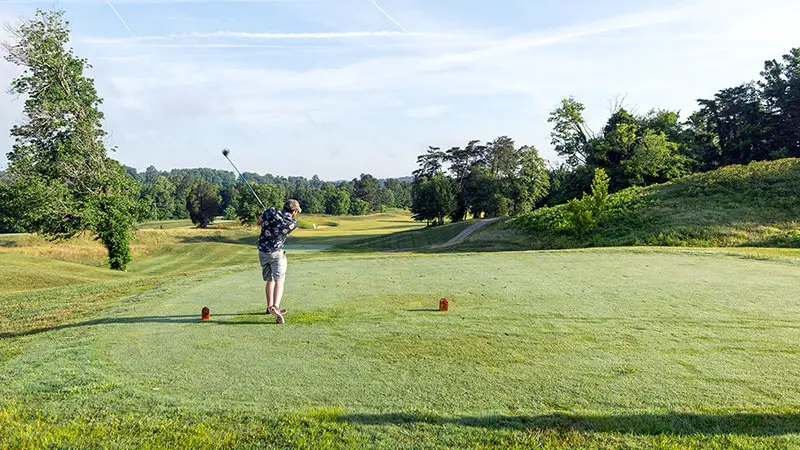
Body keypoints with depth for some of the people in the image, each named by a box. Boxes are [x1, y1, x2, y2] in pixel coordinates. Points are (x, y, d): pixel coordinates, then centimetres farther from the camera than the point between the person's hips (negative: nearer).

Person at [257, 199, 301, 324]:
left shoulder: (271, 212, -3)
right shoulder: (293, 223, -6)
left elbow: (259, 222, 11)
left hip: (262, 251, 5)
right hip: (277, 253, -5)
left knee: (270, 280, 18)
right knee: (279, 280, -10)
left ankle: (270, 306, 28)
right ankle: (275, 306, -31)